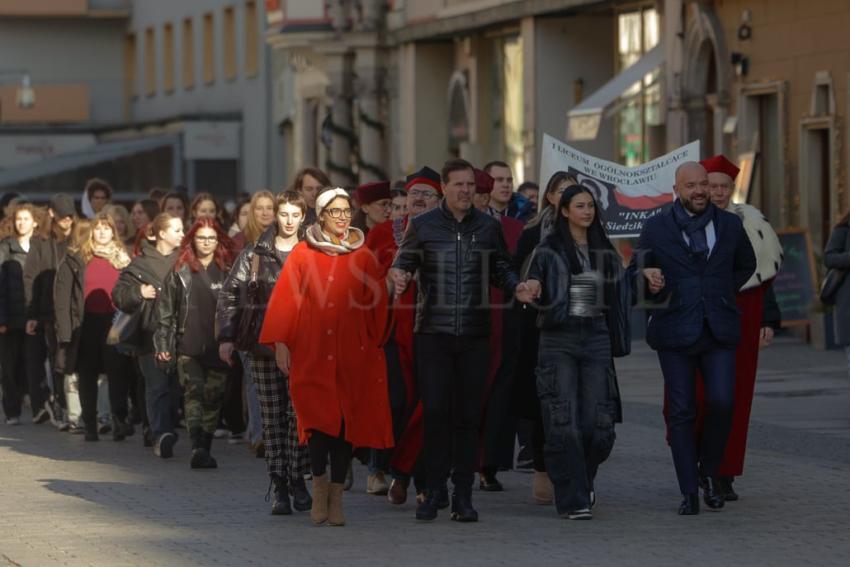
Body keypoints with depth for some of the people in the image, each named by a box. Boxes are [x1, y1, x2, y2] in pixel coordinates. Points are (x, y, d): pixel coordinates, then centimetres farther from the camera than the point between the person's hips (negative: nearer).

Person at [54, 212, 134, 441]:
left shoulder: (121, 259, 10)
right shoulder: (75, 259, 2)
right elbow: (62, 294, -2)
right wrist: (65, 328, -10)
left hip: (114, 322, 1)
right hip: (86, 324, -1)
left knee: (118, 372, -10)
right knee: (87, 375, 6)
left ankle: (119, 422, -11)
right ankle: (90, 426, 12)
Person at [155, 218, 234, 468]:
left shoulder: (227, 271, 9)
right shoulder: (180, 272, 8)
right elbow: (165, 310, 8)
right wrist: (163, 344, 1)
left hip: (218, 347, 2)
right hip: (188, 347, -2)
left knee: (213, 399, 4)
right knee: (193, 393, -16)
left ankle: (204, 450, 15)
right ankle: (198, 447, -27)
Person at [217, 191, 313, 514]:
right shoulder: (254, 254, 8)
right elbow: (230, 294, 8)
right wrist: (226, 336, -1)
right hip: (265, 345, 0)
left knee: (299, 413, -6)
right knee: (272, 416, 0)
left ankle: (297, 479, 7)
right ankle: (280, 488, 2)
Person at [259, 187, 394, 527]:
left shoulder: (363, 257, 8)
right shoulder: (303, 254, 4)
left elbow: (377, 305, 10)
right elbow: (284, 300, 1)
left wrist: (375, 344, 5)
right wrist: (280, 343, -6)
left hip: (352, 355, 1)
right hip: (312, 353, -1)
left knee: (346, 423, 1)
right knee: (319, 420, -12)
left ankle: (336, 496, 9)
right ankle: (319, 483, 5)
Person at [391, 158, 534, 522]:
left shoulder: (488, 227, 11)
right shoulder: (422, 226, 5)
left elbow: (501, 269, 15)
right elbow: (404, 260, 7)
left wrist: (516, 287, -4)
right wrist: (399, 275, -15)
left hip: (475, 334, 2)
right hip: (433, 332, -2)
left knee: (468, 415, 3)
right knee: (435, 411, -6)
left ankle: (463, 495, 8)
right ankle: (433, 491, 3)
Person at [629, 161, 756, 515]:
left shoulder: (730, 226, 9)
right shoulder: (656, 229, 3)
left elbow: (746, 266, 25)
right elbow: (635, 271, 8)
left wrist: (724, 294, 12)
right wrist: (648, 278, -15)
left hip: (719, 331, 1)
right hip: (675, 332, -1)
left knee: (721, 403, -12)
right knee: (681, 412, 0)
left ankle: (709, 471, 12)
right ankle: (689, 492, 6)